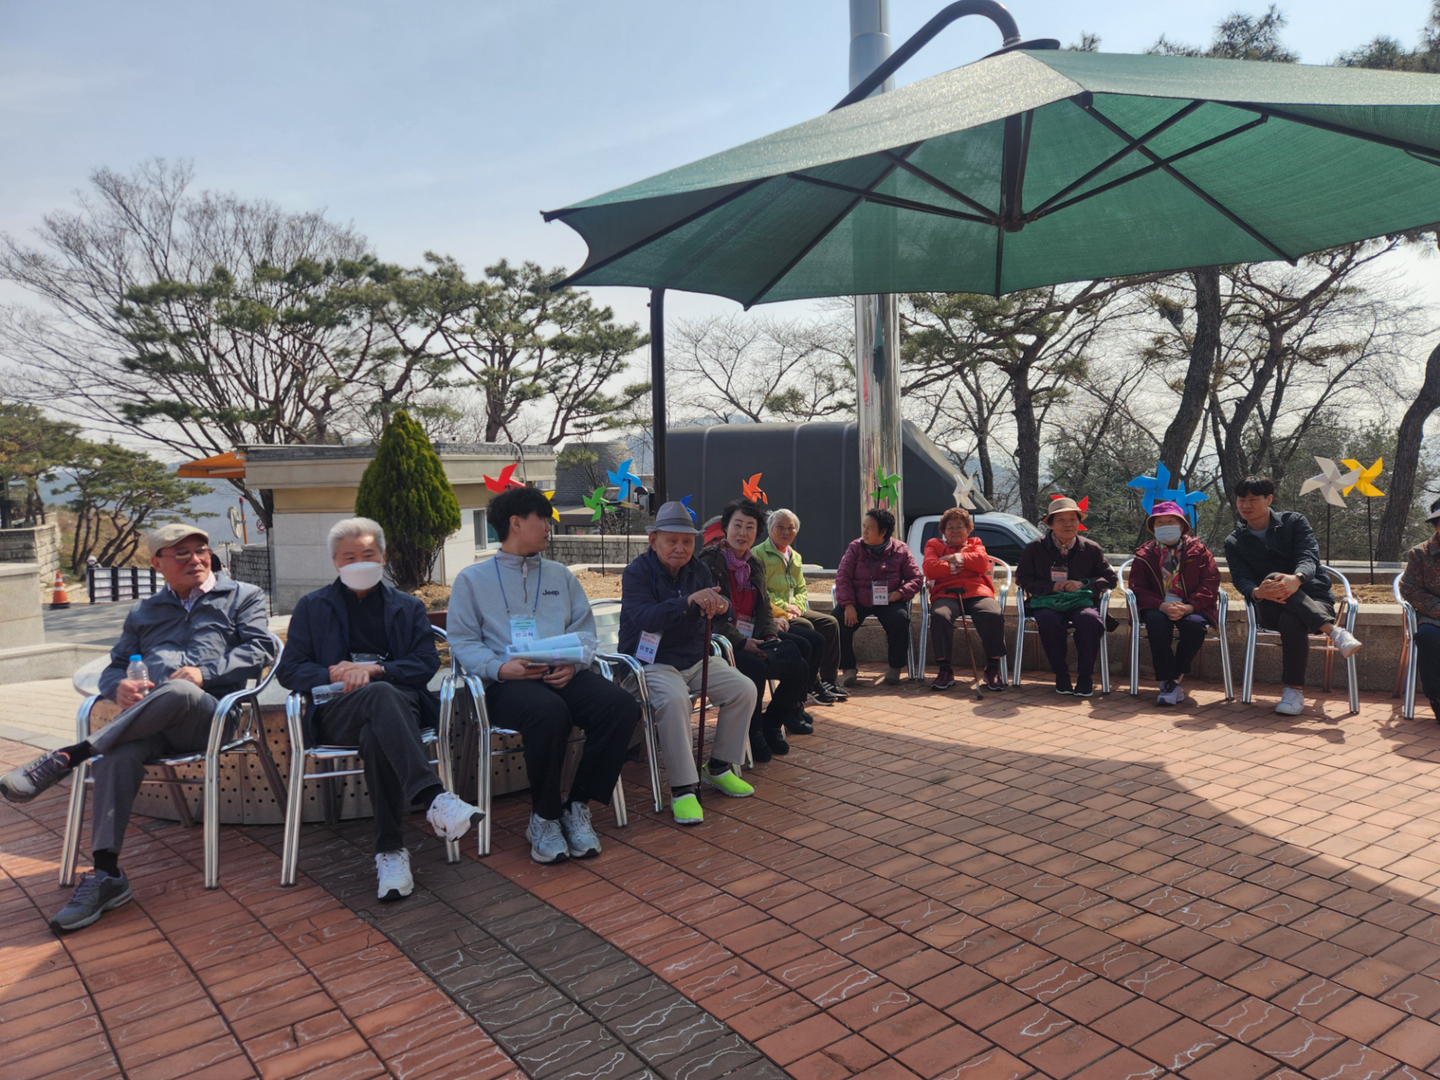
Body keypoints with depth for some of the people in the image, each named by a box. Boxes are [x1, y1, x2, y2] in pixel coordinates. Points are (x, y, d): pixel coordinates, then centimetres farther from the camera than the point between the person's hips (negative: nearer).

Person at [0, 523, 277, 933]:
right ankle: (106, 875, -31)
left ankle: (67, 757, -35)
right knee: (117, 756, -31)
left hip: (213, 713, -3)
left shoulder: (242, 596, 17)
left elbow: (261, 649, 3)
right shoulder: (143, 614, 31)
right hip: (152, 722, 3)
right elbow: (114, 667, 26)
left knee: (179, 691, -39)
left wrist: (206, 673, -13)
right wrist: (119, 686, 0)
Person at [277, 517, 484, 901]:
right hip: (337, 713, -1)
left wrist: (374, 669, -9)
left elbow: (428, 663, 8)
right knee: (381, 694, -39)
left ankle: (390, 851, -40)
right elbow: (289, 671, 14)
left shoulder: (408, 607, 23)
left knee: (376, 737, -38)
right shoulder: (311, 607, 22)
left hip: (401, 702, 2)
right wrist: (333, 674, -7)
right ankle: (434, 799, -57)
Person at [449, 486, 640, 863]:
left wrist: (573, 663, -6)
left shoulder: (561, 576, 26)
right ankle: (544, 817, -15)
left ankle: (578, 806, -10)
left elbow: (585, 631, 17)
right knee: (550, 712, -38)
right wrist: (501, 667, -14)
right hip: (510, 681, -4)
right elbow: (463, 642, 5)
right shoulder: (472, 579, 14)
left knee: (622, 707, -26)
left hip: (564, 675, 4)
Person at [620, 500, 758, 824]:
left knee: (744, 689, -9)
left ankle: (719, 768, 8)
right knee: (674, 699, -35)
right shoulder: (638, 572, -11)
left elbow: (715, 609, 10)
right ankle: (682, 789, -25)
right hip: (653, 662, -6)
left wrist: (720, 606, -17)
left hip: (696, 658, 7)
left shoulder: (698, 569, 9)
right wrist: (689, 601, -40)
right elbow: (643, 618, -27)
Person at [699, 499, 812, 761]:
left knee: (799, 668, -12)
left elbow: (764, 610, 17)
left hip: (753, 639, 7)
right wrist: (742, 642, -21)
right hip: (724, 643, -7)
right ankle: (753, 733, -9)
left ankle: (771, 723, 11)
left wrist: (772, 637, -3)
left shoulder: (755, 566, 17)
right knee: (755, 667, -35)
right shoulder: (710, 562, -7)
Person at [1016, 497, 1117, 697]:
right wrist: (1051, 587, -8)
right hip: (1047, 603, 0)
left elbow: (1110, 578, 14)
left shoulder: (1091, 549, 12)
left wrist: (1085, 584, -6)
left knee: (1089, 619, -35)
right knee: (1048, 621, -37)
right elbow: (1023, 578, 9)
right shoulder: (1034, 548, 10)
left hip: (1082, 602, 1)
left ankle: (1085, 677, -17)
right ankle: (1061, 674, -16)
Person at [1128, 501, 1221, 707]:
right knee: (1156, 622, -36)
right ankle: (1169, 681, -29)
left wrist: (1189, 607, -21)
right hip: (1158, 608, 0)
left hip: (1192, 609, 0)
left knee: (1195, 625, -35)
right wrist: (1162, 606, -21)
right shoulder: (1144, 554, 11)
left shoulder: (1198, 549, 9)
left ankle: (1176, 677, -16)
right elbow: (1137, 588, 0)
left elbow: (1210, 583, -1)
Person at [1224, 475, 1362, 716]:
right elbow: (1241, 579, -6)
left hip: (1314, 599, -1)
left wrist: (1296, 579, -38)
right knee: (1273, 578, -36)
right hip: (1270, 609, 1)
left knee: (1291, 619, -39)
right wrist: (1257, 592, -33)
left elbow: (1309, 556, -12)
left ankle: (1294, 690, -33)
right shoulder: (1234, 543, 10)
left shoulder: (1294, 522, 6)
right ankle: (1334, 631, -43)